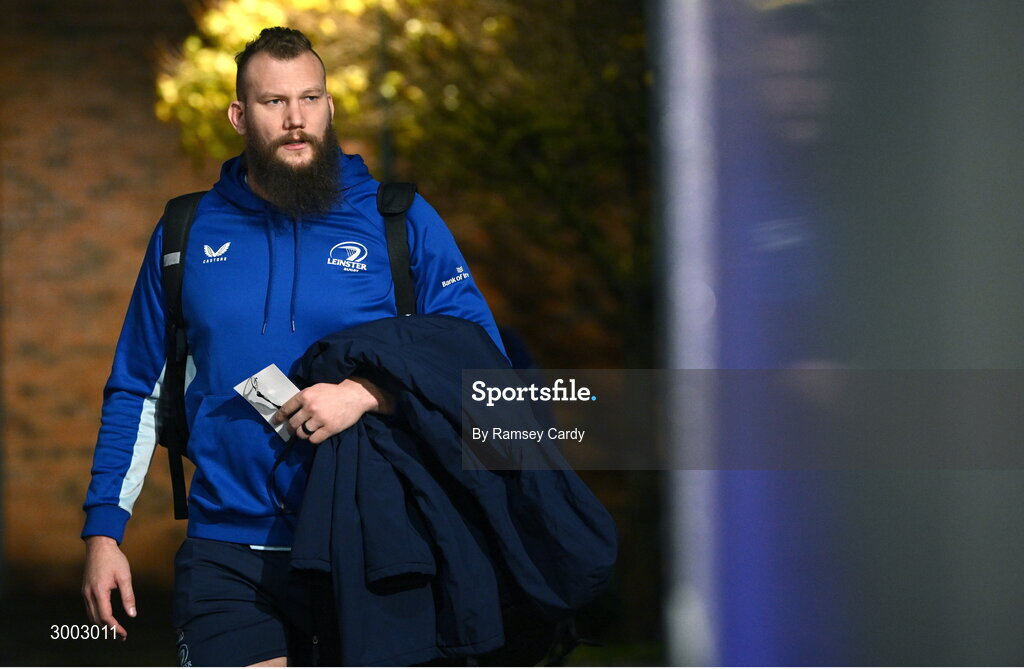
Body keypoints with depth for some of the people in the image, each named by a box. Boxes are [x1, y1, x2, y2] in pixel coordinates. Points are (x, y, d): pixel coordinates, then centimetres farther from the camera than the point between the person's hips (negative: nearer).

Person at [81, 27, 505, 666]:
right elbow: (137, 392, 14)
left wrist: (368, 393, -17)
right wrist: (103, 530, 7)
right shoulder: (188, 234, 9)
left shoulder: (400, 219, 3)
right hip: (228, 557, 1)